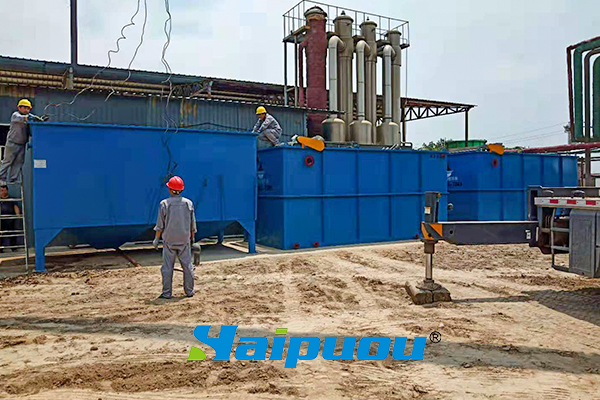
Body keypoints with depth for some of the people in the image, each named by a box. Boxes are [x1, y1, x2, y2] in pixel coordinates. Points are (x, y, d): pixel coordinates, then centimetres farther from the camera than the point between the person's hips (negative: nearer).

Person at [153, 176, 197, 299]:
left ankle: (167, 293, 6)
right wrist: (192, 238, 17)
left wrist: (156, 239, 4)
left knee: (167, 267, 4)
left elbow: (160, 225, -4)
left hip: (169, 240, -2)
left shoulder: (164, 204, -5)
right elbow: (193, 224, 6)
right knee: (187, 266, 9)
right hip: (184, 240, 2)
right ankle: (189, 291, 13)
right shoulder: (188, 203, 2)